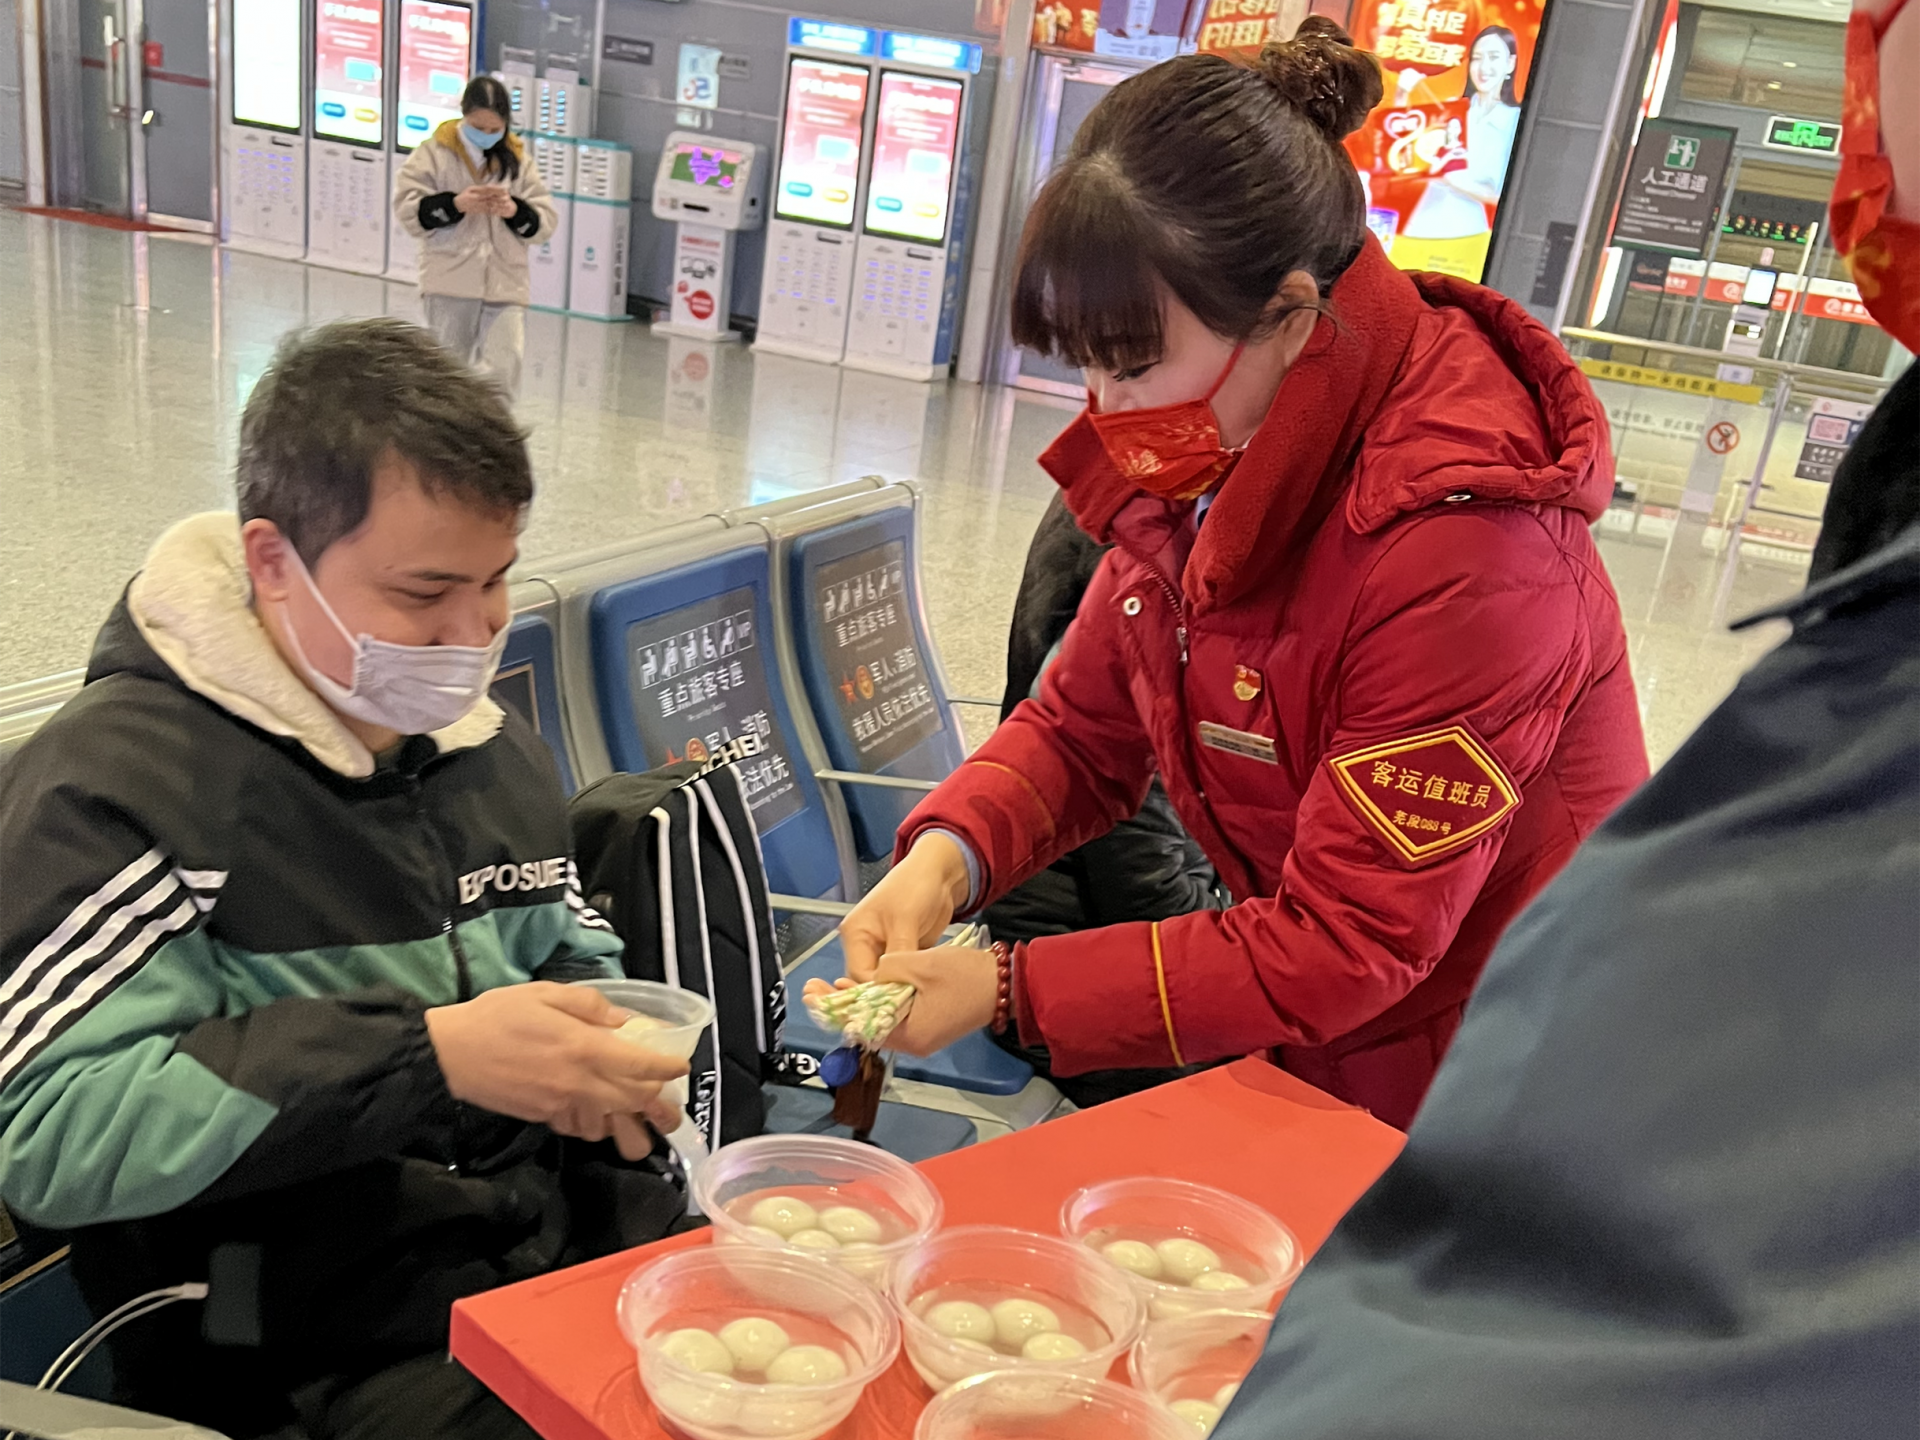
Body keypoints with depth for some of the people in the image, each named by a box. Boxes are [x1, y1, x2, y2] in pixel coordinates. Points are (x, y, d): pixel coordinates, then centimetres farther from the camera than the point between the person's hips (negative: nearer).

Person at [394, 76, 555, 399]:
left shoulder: (518, 160, 9)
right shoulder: (434, 152, 2)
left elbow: (546, 221, 6)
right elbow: (407, 208, -3)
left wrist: (515, 211, -14)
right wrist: (455, 204, -16)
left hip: (506, 285, 1)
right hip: (450, 284, -1)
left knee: (504, 370, -11)